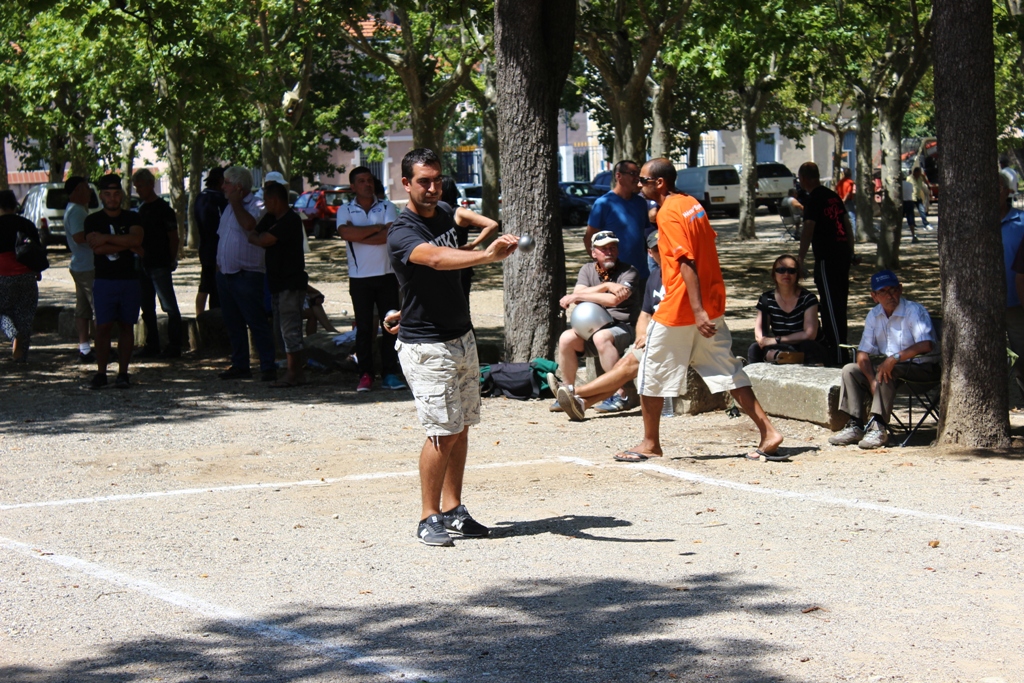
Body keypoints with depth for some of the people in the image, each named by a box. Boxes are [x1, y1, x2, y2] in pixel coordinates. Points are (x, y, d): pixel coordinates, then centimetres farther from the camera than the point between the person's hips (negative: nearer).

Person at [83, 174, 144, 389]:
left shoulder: (132, 219, 7)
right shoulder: (93, 221, 3)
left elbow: (137, 239, -14)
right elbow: (96, 247, -13)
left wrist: (106, 238, -14)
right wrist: (127, 245, -12)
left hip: (130, 280, 1)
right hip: (104, 281, -1)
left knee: (126, 326, 4)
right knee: (103, 327, -5)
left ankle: (123, 373, 7)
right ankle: (101, 373, -1)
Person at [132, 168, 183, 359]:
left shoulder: (163, 209, -8)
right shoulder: (142, 209, 14)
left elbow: (173, 237, -8)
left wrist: (172, 261, -9)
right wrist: (138, 259, 12)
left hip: (160, 265, -8)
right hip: (144, 264, 8)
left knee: (170, 307, -4)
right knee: (147, 308, 10)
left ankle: (174, 346, -2)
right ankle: (152, 345, 16)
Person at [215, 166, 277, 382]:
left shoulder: (253, 207, -10)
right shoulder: (229, 208, 17)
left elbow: (249, 224, -32)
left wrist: (236, 202, -18)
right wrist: (219, 263, 18)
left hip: (246, 276, -9)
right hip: (225, 274, 9)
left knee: (257, 324, -8)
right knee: (233, 324, 12)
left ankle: (268, 367, -6)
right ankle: (240, 365, 18)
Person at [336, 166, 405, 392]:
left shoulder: (387, 207, 5)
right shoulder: (345, 210, 4)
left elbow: (389, 235, -12)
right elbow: (346, 233, -16)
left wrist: (359, 236, -11)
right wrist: (377, 228, -11)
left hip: (386, 274, 1)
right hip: (359, 277, -1)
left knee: (390, 325, 0)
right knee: (364, 328, 2)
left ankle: (389, 373, 4)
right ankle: (365, 375, 6)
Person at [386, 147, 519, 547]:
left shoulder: (445, 214, 8)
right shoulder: (402, 233, -18)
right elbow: (435, 258, -40)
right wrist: (486, 256, -55)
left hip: (462, 338, 8)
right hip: (427, 347, -8)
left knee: (461, 428, 8)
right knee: (443, 432, -10)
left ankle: (453, 511, 15)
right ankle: (428, 519, -1)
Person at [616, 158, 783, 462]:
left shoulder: (669, 214, -15)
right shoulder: (692, 204, 11)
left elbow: (686, 263, -22)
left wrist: (698, 311, -27)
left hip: (680, 310, -8)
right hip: (712, 305, 8)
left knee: (651, 374, 7)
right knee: (726, 372, 9)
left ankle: (650, 444, 15)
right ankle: (768, 433, 1)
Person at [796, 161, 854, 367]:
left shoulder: (813, 199, -10)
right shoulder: (832, 195, 14)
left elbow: (808, 229, -17)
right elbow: (847, 223, 18)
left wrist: (801, 258, -15)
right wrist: (850, 250, 24)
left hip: (827, 257, -8)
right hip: (843, 253, 8)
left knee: (831, 305, -6)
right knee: (838, 302, 19)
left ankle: (837, 355, -7)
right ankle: (829, 340, 34)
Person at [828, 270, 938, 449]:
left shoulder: (914, 311, -16)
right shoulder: (873, 316, 3)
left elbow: (926, 345, -30)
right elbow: (863, 353, -2)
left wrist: (895, 358, -36)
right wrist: (872, 380, -19)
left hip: (921, 368, -7)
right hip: (888, 363, 7)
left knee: (887, 371, -34)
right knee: (850, 370, -6)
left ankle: (879, 428, -33)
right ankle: (855, 426, -13)